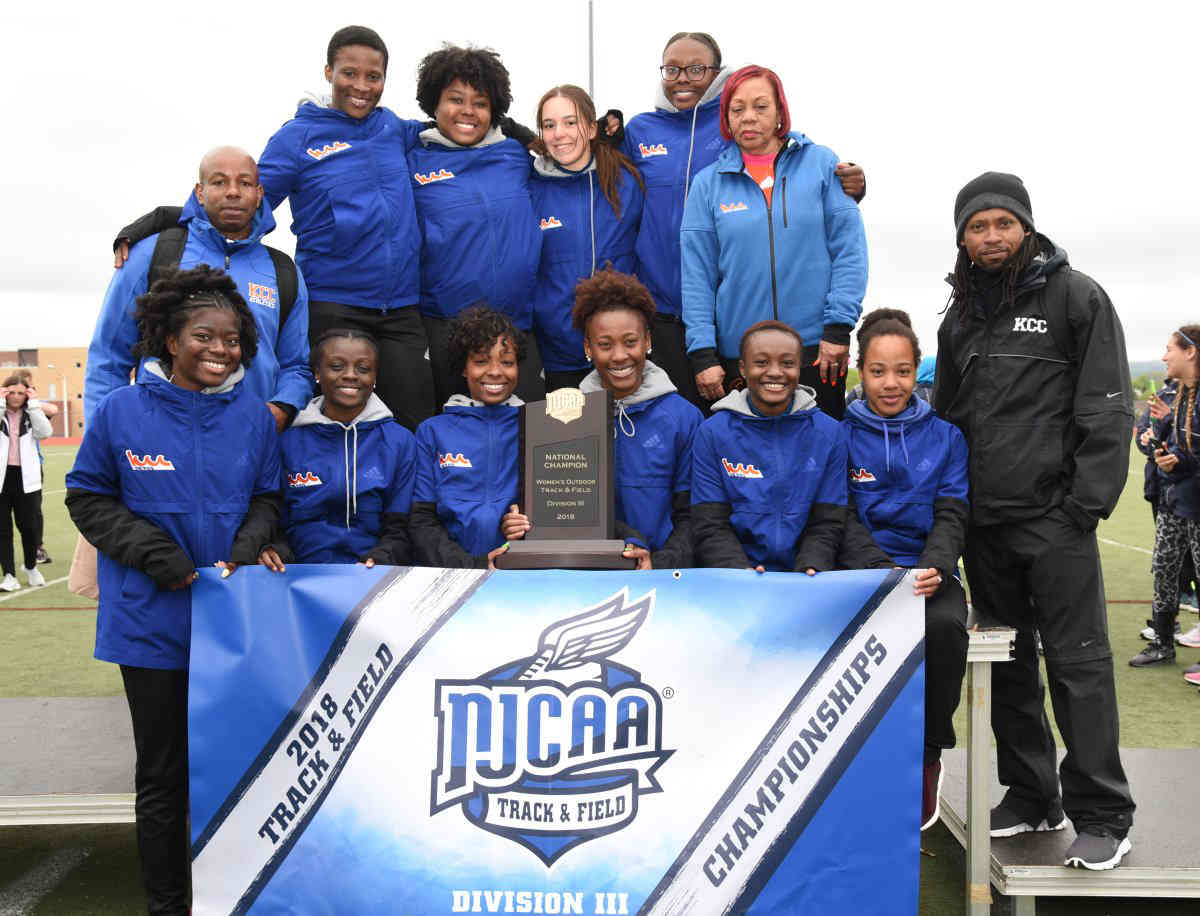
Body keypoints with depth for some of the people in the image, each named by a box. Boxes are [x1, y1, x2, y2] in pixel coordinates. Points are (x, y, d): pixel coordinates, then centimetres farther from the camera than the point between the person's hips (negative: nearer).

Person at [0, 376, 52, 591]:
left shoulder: (31, 415, 7)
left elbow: (45, 432, -11)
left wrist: (34, 403, -11)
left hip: (26, 476, 1)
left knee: (30, 525, 6)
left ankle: (30, 567, 29)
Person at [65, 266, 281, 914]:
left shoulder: (253, 415, 3)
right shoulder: (122, 410, -4)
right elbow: (87, 497, 2)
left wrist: (247, 546, -7)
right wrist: (152, 552, -12)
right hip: (152, 620, -2)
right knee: (163, 774, 8)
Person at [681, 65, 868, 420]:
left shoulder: (821, 164, 3)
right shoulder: (709, 183, 6)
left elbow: (849, 248, 0)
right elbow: (696, 276, 3)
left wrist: (838, 327, -8)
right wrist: (702, 354, -4)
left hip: (817, 350, 0)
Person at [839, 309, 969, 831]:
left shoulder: (945, 436, 11)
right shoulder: (841, 434, 5)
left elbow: (952, 515, 3)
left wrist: (934, 568, -19)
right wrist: (885, 571, -20)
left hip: (928, 574, 1)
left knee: (944, 626, -32)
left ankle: (928, 754, -9)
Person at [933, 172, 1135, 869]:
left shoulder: (1076, 296, -1)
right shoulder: (961, 318, 16)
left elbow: (1108, 410, -7)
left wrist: (1088, 505, -14)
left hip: (1055, 519, -6)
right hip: (981, 523, 6)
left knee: (1078, 661, -4)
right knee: (1007, 661, 11)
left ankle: (1103, 814, 5)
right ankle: (1030, 796, 22)